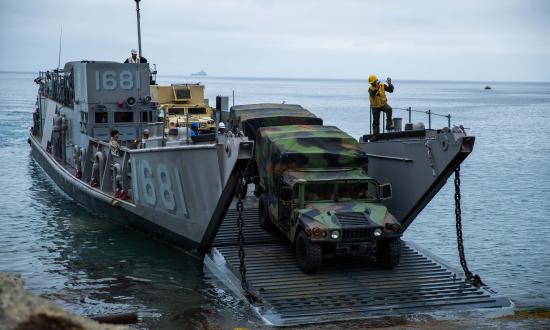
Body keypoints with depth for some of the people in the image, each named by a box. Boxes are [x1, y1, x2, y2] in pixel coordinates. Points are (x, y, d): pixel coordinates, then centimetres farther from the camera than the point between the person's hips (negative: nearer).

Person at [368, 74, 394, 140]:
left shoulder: (382, 86, -6)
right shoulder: (371, 89, -10)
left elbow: (391, 90, -11)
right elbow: (372, 94, -32)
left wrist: (390, 84, -27)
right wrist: (377, 88, -45)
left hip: (383, 104, 0)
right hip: (375, 107, 0)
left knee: (389, 109, -34)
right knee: (375, 121, 6)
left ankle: (389, 124, -30)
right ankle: (375, 135, 17)